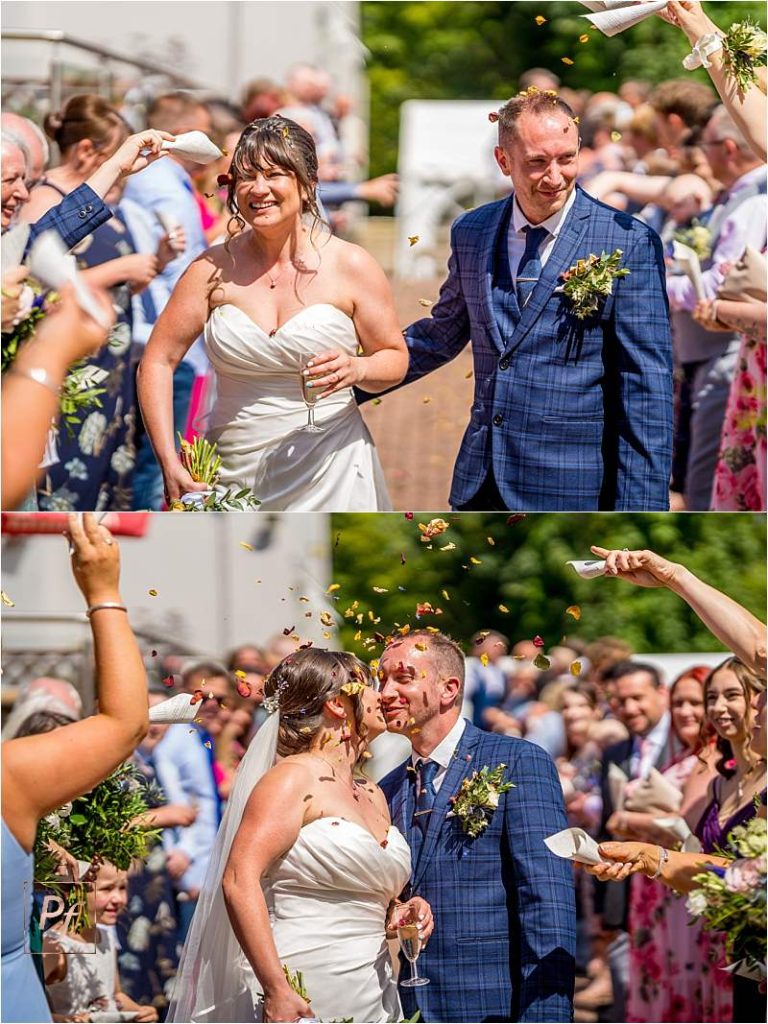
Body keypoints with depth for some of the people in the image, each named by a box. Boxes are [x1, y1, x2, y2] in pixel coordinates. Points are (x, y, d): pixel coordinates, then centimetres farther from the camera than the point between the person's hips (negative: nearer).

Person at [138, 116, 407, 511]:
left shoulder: (351, 266, -3)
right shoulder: (215, 268, -1)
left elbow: (395, 359, 5)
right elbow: (157, 362, 1)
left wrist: (357, 369, -19)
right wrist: (169, 462, -9)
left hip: (327, 474, -1)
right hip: (234, 474, 1)